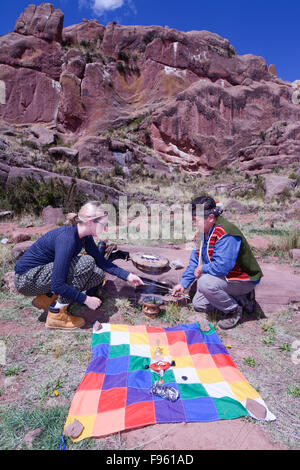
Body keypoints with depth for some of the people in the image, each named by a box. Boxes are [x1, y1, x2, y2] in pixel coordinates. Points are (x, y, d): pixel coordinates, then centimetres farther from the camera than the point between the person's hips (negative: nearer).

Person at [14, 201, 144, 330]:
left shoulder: (85, 236, -4)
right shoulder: (67, 238, -31)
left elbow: (101, 261, 7)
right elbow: (57, 285, -31)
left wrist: (128, 276, 1)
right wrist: (86, 299, -22)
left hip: (45, 270, 9)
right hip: (26, 280, -8)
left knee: (98, 275, -4)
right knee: (86, 263, -27)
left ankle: (47, 298, 6)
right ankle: (57, 315, -12)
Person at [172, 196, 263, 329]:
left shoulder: (225, 234, -29)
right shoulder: (202, 232, 1)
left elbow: (222, 266, -37)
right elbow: (195, 260, 9)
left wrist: (202, 269, -17)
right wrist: (183, 283, 4)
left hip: (244, 278, -9)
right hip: (224, 276, 10)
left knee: (204, 282, -32)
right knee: (198, 304, 8)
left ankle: (234, 310, -5)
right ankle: (241, 298, 14)